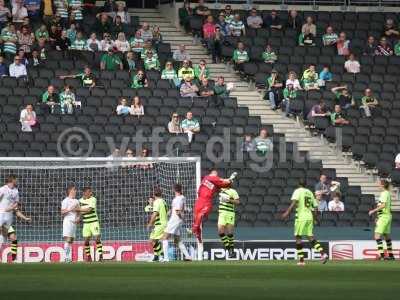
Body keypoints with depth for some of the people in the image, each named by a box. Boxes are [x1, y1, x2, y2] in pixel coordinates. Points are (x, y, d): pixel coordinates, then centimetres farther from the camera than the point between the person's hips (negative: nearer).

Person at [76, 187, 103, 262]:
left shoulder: (93, 199, -9)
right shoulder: (80, 200, 6)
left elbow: (88, 209, -20)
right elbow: (80, 211, 21)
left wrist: (79, 209, -12)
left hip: (94, 222, -4)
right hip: (86, 223, 4)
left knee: (97, 239, -10)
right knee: (86, 241, 1)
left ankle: (100, 256, -7)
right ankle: (88, 257, 9)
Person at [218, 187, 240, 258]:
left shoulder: (232, 191, -5)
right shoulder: (221, 189, 12)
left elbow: (238, 202, -13)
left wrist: (229, 199, -20)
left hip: (229, 214, -5)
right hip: (221, 213, 5)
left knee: (229, 233, -6)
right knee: (221, 232, -5)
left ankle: (232, 250, 5)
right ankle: (228, 249, 4)